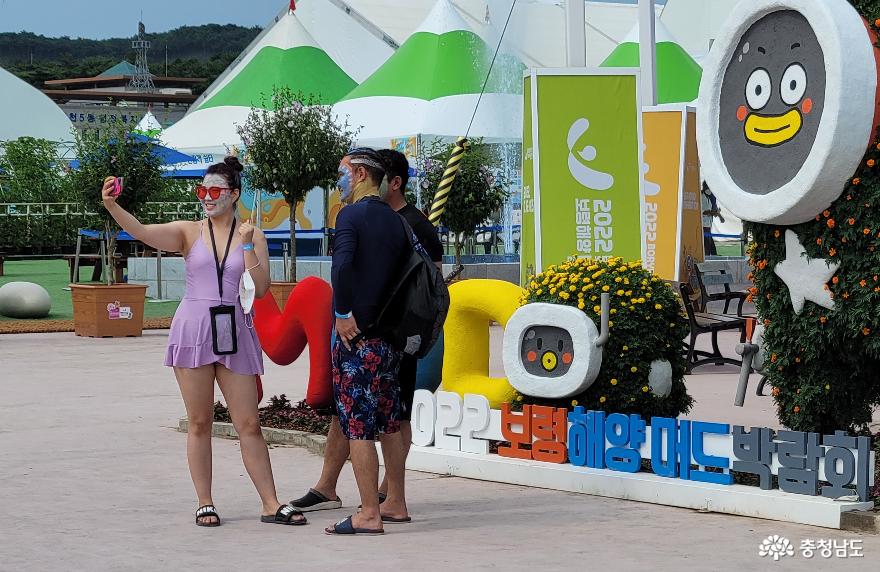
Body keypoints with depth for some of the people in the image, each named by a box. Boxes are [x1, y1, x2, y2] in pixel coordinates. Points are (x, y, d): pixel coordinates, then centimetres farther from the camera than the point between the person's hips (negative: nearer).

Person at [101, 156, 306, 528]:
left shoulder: (252, 237, 7)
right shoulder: (189, 233, 4)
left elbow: (261, 289, -1)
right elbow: (141, 232, -12)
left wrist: (246, 246, -9)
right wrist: (111, 206, -28)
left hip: (233, 331, 1)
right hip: (193, 329, -1)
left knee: (249, 424, 2)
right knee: (199, 423, 3)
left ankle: (271, 505, 6)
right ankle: (204, 504, 10)